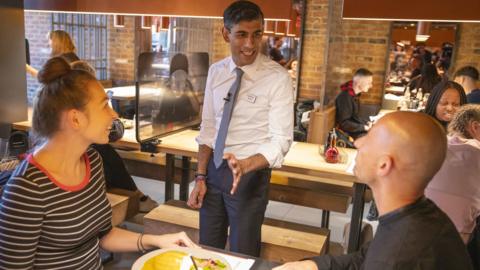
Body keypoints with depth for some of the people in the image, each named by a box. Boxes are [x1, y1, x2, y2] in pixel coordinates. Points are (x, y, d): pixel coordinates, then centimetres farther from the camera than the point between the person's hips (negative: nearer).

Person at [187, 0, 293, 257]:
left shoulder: (277, 77, -15)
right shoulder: (216, 71, 0)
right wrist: (200, 177, 0)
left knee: (242, 255, 12)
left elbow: (280, 140, -16)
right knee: (206, 251, 19)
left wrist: (245, 165, -33)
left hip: (250, 175, -4)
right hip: (214, 170, 5)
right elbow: (208, 127, 5)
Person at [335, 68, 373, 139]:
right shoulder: (345, 97, -25)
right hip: (347, 133, -10)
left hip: (354, 129, 10)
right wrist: (364, 127, -19)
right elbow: (344, 124, -25)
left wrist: (366, 123, 3)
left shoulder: (354, 95, 6)